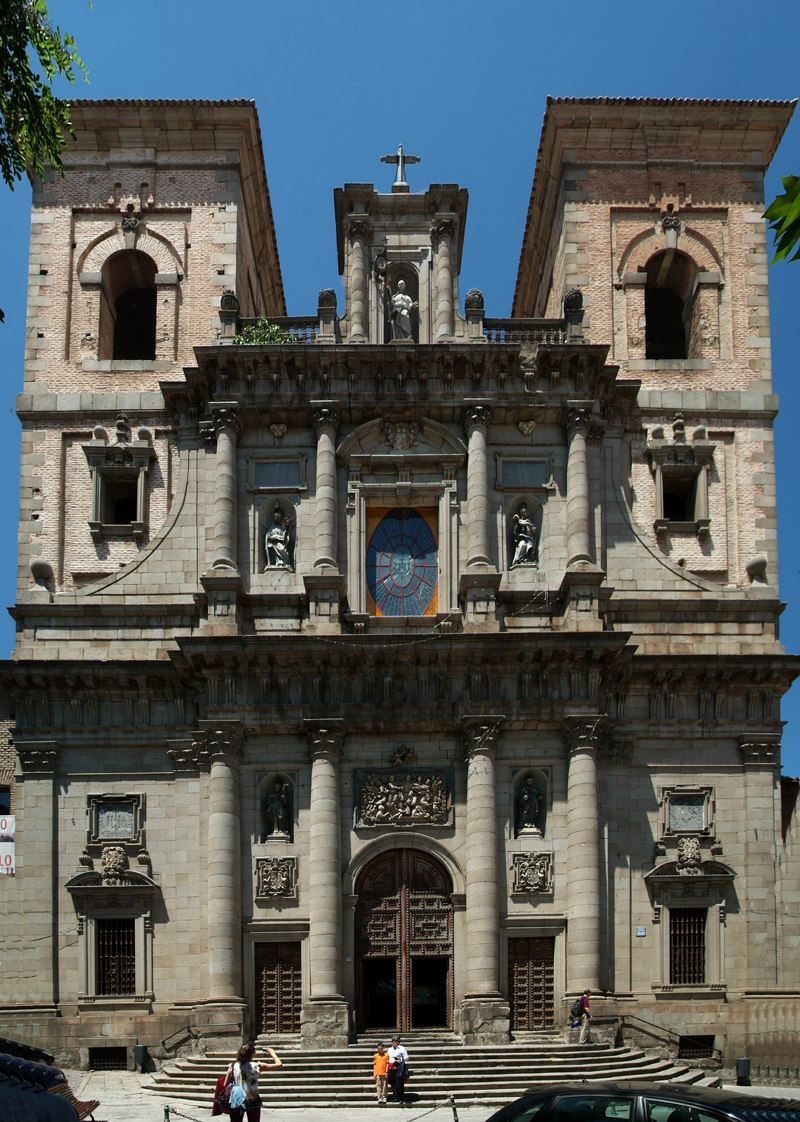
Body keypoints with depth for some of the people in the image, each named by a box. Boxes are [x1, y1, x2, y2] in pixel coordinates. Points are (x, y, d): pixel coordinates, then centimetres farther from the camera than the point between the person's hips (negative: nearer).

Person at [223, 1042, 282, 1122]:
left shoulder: (233, 1066, -4)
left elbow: (225, 1085, -3)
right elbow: (279, 1064, -6)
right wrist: (272, 1053, 9)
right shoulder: (256, 1066, -10)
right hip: (253, 1102, -2)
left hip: (236, 1101, 2)